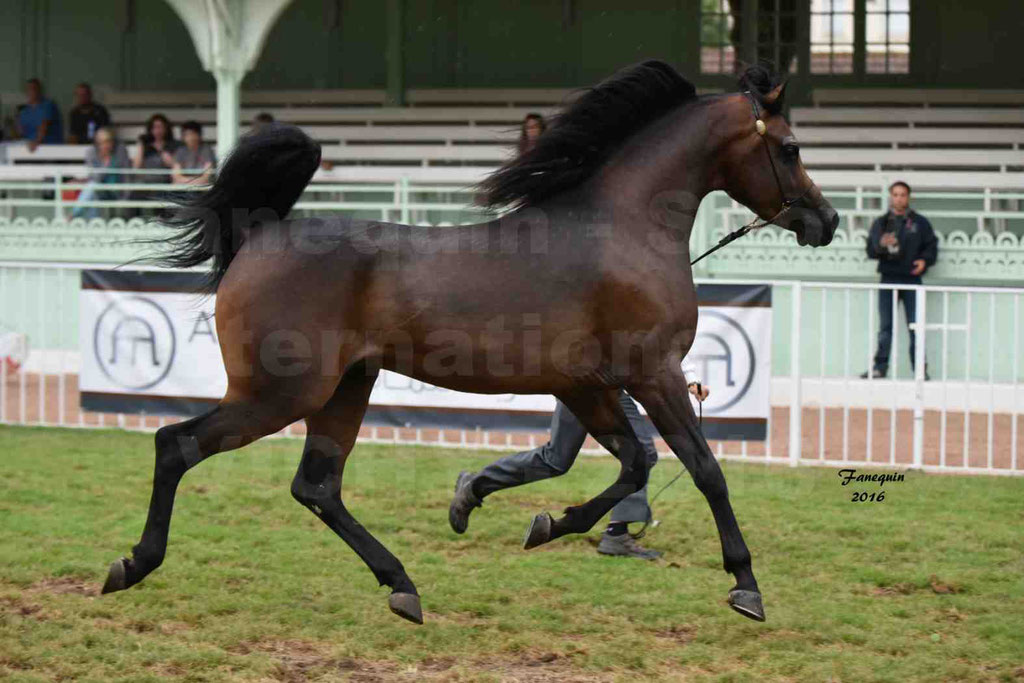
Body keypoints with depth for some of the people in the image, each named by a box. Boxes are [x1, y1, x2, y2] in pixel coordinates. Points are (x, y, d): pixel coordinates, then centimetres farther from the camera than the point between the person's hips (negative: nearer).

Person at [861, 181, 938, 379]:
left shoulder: (920, 223, 7)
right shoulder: (880, 223, 11)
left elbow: (932, 246, 9)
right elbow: (870, 250, 6)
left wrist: (925, 260, -10)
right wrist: (881, 245, -15)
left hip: (912, 280, -1)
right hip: (888, 279, 1)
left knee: (916, 327, -3)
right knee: (885, 327, 2)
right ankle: (880, 366, 4)